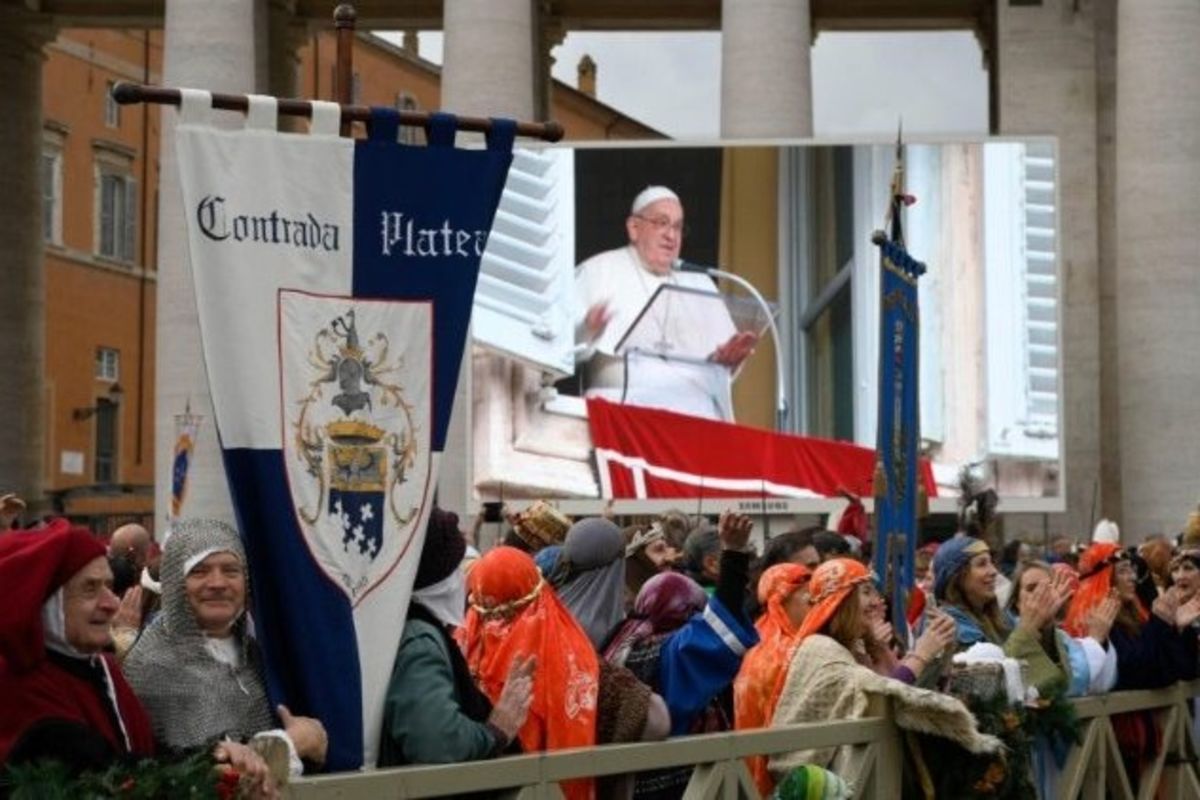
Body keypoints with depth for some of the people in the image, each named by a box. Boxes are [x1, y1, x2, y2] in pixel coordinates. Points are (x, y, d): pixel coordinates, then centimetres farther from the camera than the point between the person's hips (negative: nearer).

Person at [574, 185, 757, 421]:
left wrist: (729, 356, -3)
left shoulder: (699, 282, 26)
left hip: (695, 403, 4)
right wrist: (587, 332, -22)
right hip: (625, 401, -4)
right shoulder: (598, 271, 10)